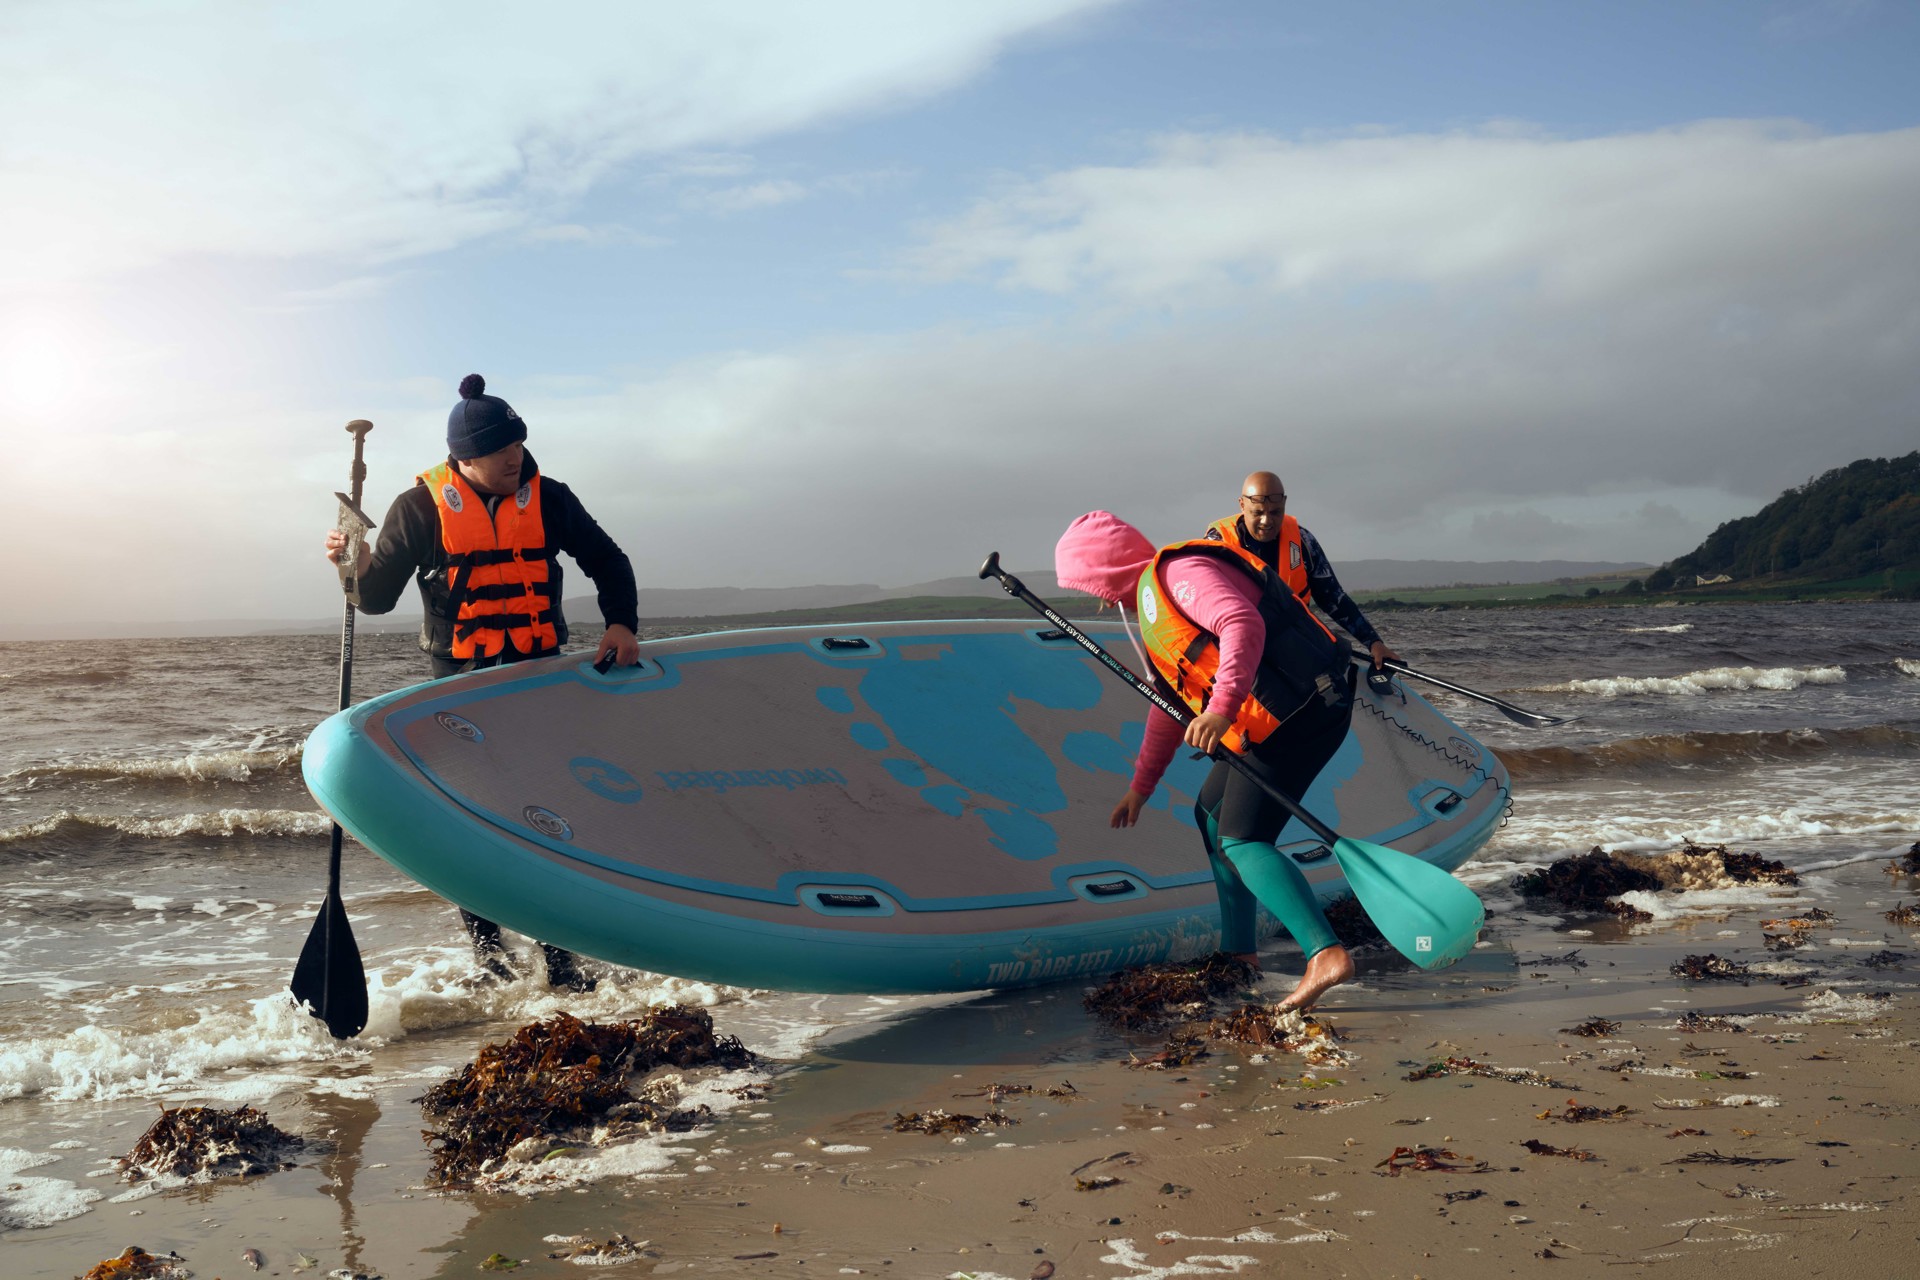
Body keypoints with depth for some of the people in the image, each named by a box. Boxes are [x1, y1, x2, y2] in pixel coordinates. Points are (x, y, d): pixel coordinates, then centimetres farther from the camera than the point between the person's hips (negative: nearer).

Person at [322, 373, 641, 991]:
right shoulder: (421, 508, -4)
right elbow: (377, 597, -1)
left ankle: (558, 947, 9)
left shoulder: (547, 499, 2)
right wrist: (357, 563, -22)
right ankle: (485, 941, 15)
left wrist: (621, 623, -3)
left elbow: (608, 562, 13)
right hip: (462, 681, -2)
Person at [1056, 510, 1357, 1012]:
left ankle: (1326, 954, -26)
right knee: (1212, 811, 21)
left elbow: (1243, 624, -26)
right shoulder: (1151, 601, 25)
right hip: (1268, 720, 11)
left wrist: (1222, 707, -36)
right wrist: (1140, 787, 35)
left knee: (1240, 840, -15)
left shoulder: (1176, 571, -7)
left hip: (1301, 707, -11)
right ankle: (1238, 947, 27)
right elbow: (1169, 707, 32)